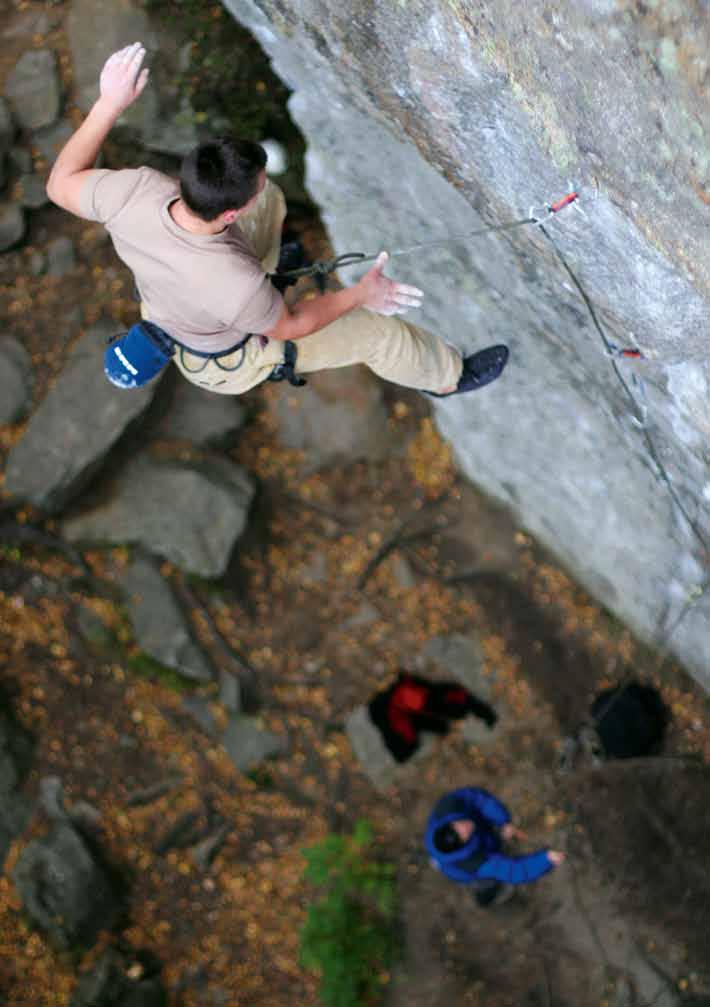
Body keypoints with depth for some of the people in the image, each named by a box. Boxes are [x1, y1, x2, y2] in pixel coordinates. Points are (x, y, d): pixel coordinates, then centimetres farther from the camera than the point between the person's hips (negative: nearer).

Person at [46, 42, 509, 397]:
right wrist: (359, 295, -13)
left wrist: (110, 104, -17)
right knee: (377, 329, 4)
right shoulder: (236, 285, -46)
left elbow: (62, 185, -15)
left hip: (163, 308, 5)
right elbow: (285, 327, -23)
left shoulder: (137, 191, -36)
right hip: (226, 357, -5)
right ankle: (449, 374, 35)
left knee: (268, 197, 12)